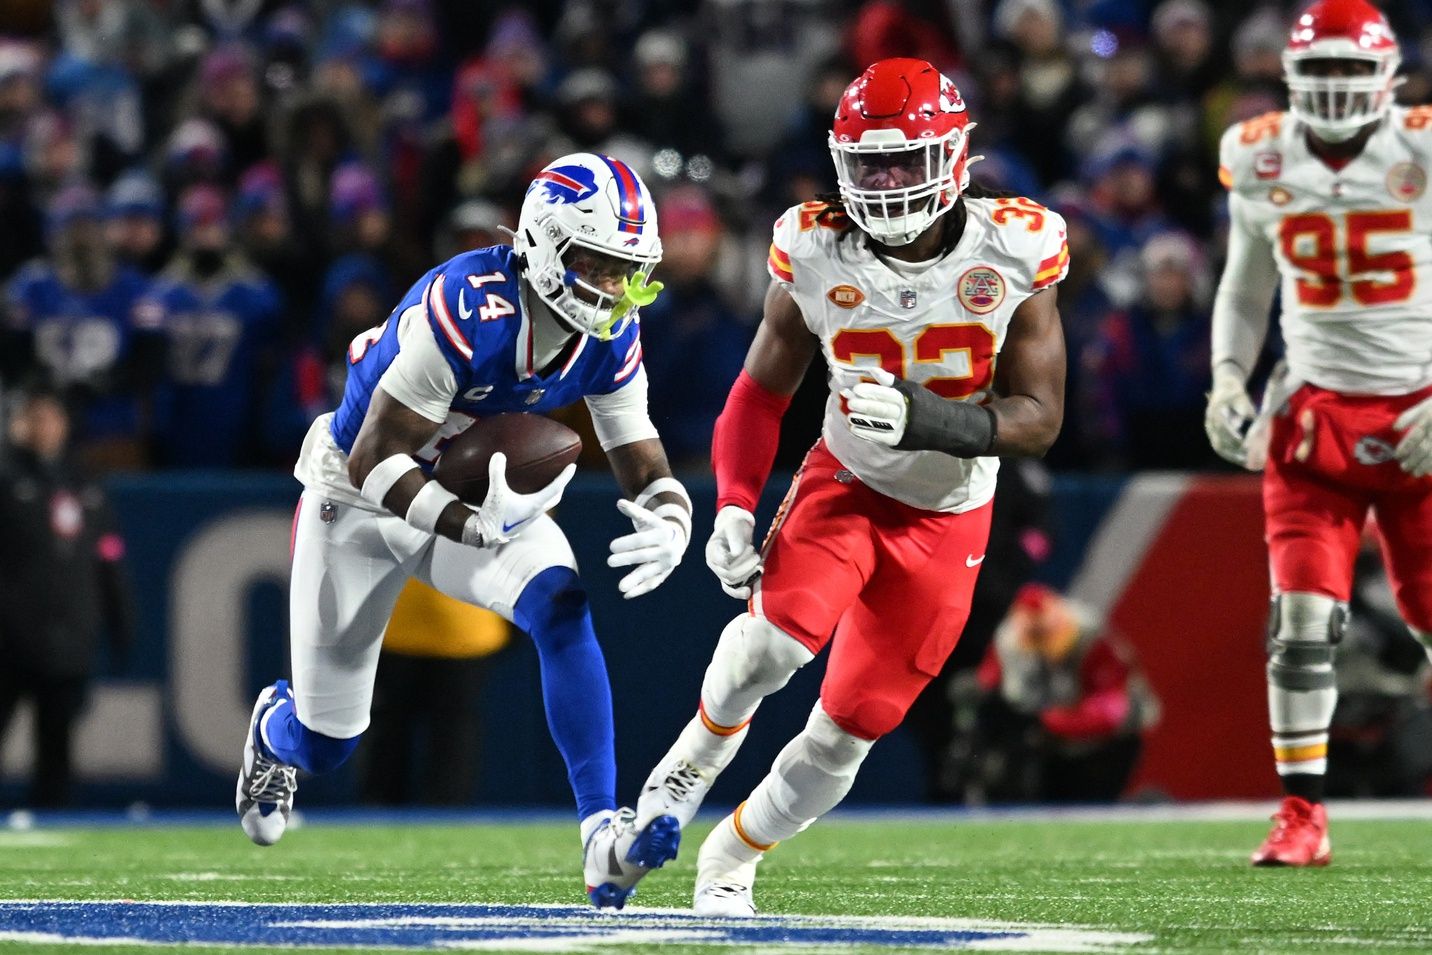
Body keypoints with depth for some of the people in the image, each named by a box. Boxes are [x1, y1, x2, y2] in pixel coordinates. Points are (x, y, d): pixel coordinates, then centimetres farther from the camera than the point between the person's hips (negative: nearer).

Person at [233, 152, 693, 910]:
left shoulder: (609, 338, -15)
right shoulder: (466, 309, -34)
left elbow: (649, 475, -9)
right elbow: (374, 463, -31)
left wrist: (666, 526, -33)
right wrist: (473, 526, -45)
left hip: (486, 502, 4)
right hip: (362, 499, -4)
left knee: (561, 608, -28)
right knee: (323, 745, 7)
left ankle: (601, 834, -29)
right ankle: (275, 724, 48)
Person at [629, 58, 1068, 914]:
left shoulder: (1013, 255, -16)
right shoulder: (817, 253, -12)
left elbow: (1040, 418, -13)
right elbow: (763, 391, 3)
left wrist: (929, 420, -30)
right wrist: (734, 504, -11)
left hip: (945, 519, 0)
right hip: (846, 482, 0)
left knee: (850, 730, 2)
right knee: (780, 631, -31)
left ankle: (731, 862, 25)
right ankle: (692, 765, -3)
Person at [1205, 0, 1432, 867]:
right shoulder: (1264, 163, 3)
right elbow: (1245, 290, 17)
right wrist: (1228, 378, 1)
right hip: (1318, 410, 2)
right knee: (1303, 617, -9)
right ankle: (1303, 817, -5)